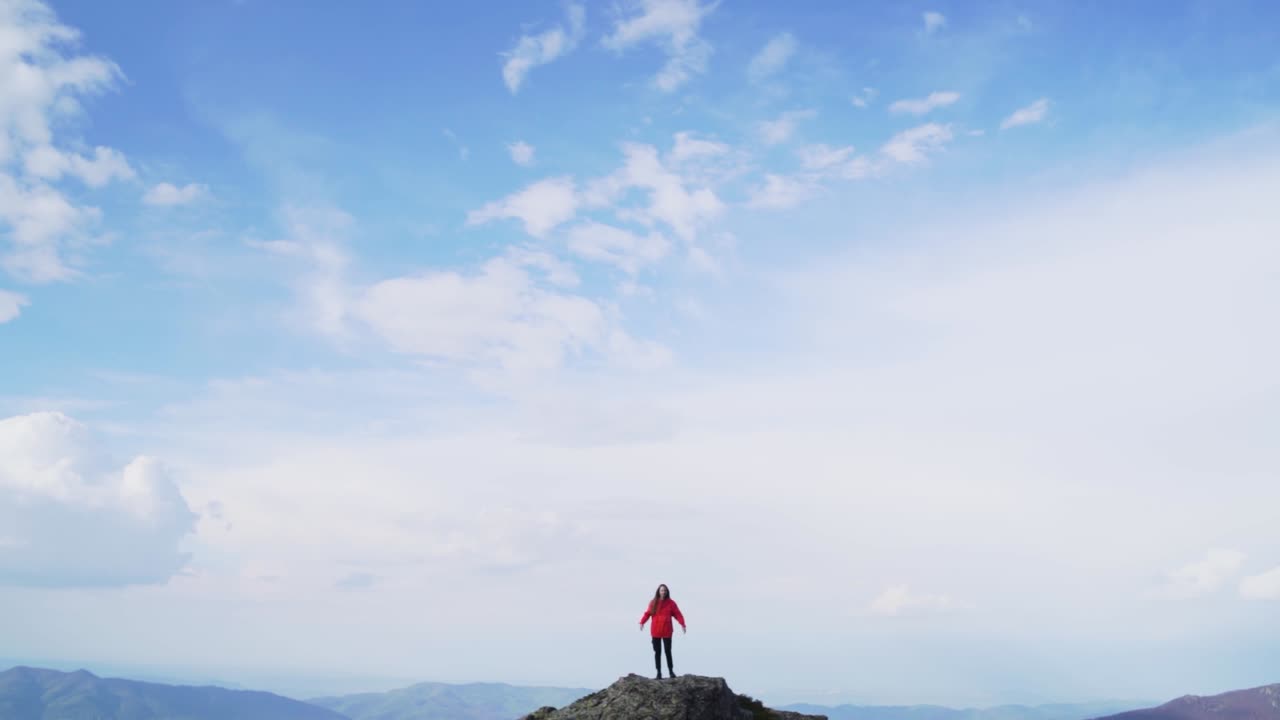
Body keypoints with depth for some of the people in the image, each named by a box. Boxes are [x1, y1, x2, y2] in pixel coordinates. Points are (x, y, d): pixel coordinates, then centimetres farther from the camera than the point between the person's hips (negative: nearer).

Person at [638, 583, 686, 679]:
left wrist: (682, 624, -18)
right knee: (657, 652, 4)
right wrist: (642, 622, -15)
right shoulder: (653, 603, 4)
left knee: (668, 651, -2)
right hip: (655, 631, 2)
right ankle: (659, 672, 10)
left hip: (667, 631, -1)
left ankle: (671, 670, 12)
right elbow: (647, 613, 2)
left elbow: (678, 614, -4)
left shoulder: (671, 603, 0)